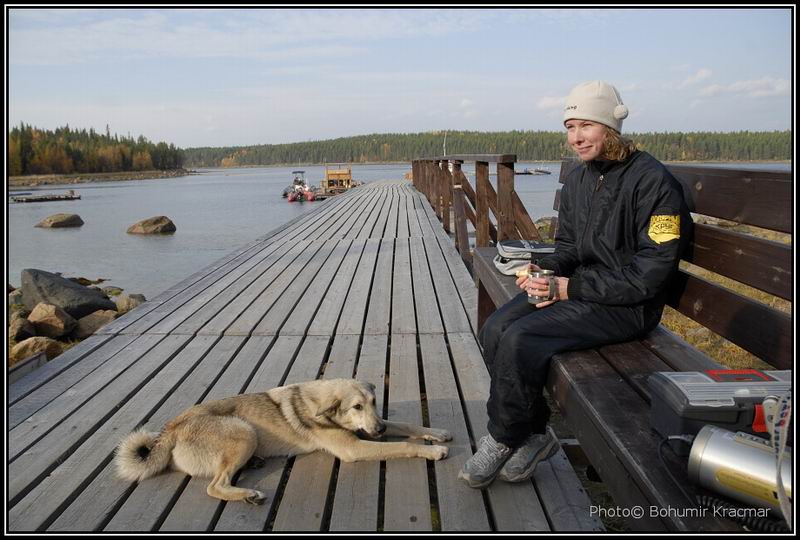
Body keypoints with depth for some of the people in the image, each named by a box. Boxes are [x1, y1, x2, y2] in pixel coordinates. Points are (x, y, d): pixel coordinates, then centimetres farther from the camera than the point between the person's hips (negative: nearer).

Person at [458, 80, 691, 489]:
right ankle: (535, 434, 2)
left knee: (520, 339, -25)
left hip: (627, 305, -8)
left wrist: (570, 287, -19)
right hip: (577, 288, 8)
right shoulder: (577, 180, 10)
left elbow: (649, 275, -19)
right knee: (494, 330, -11)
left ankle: (503, 439, -2)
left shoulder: (653, 182, -16)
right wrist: (543, 270, -5)